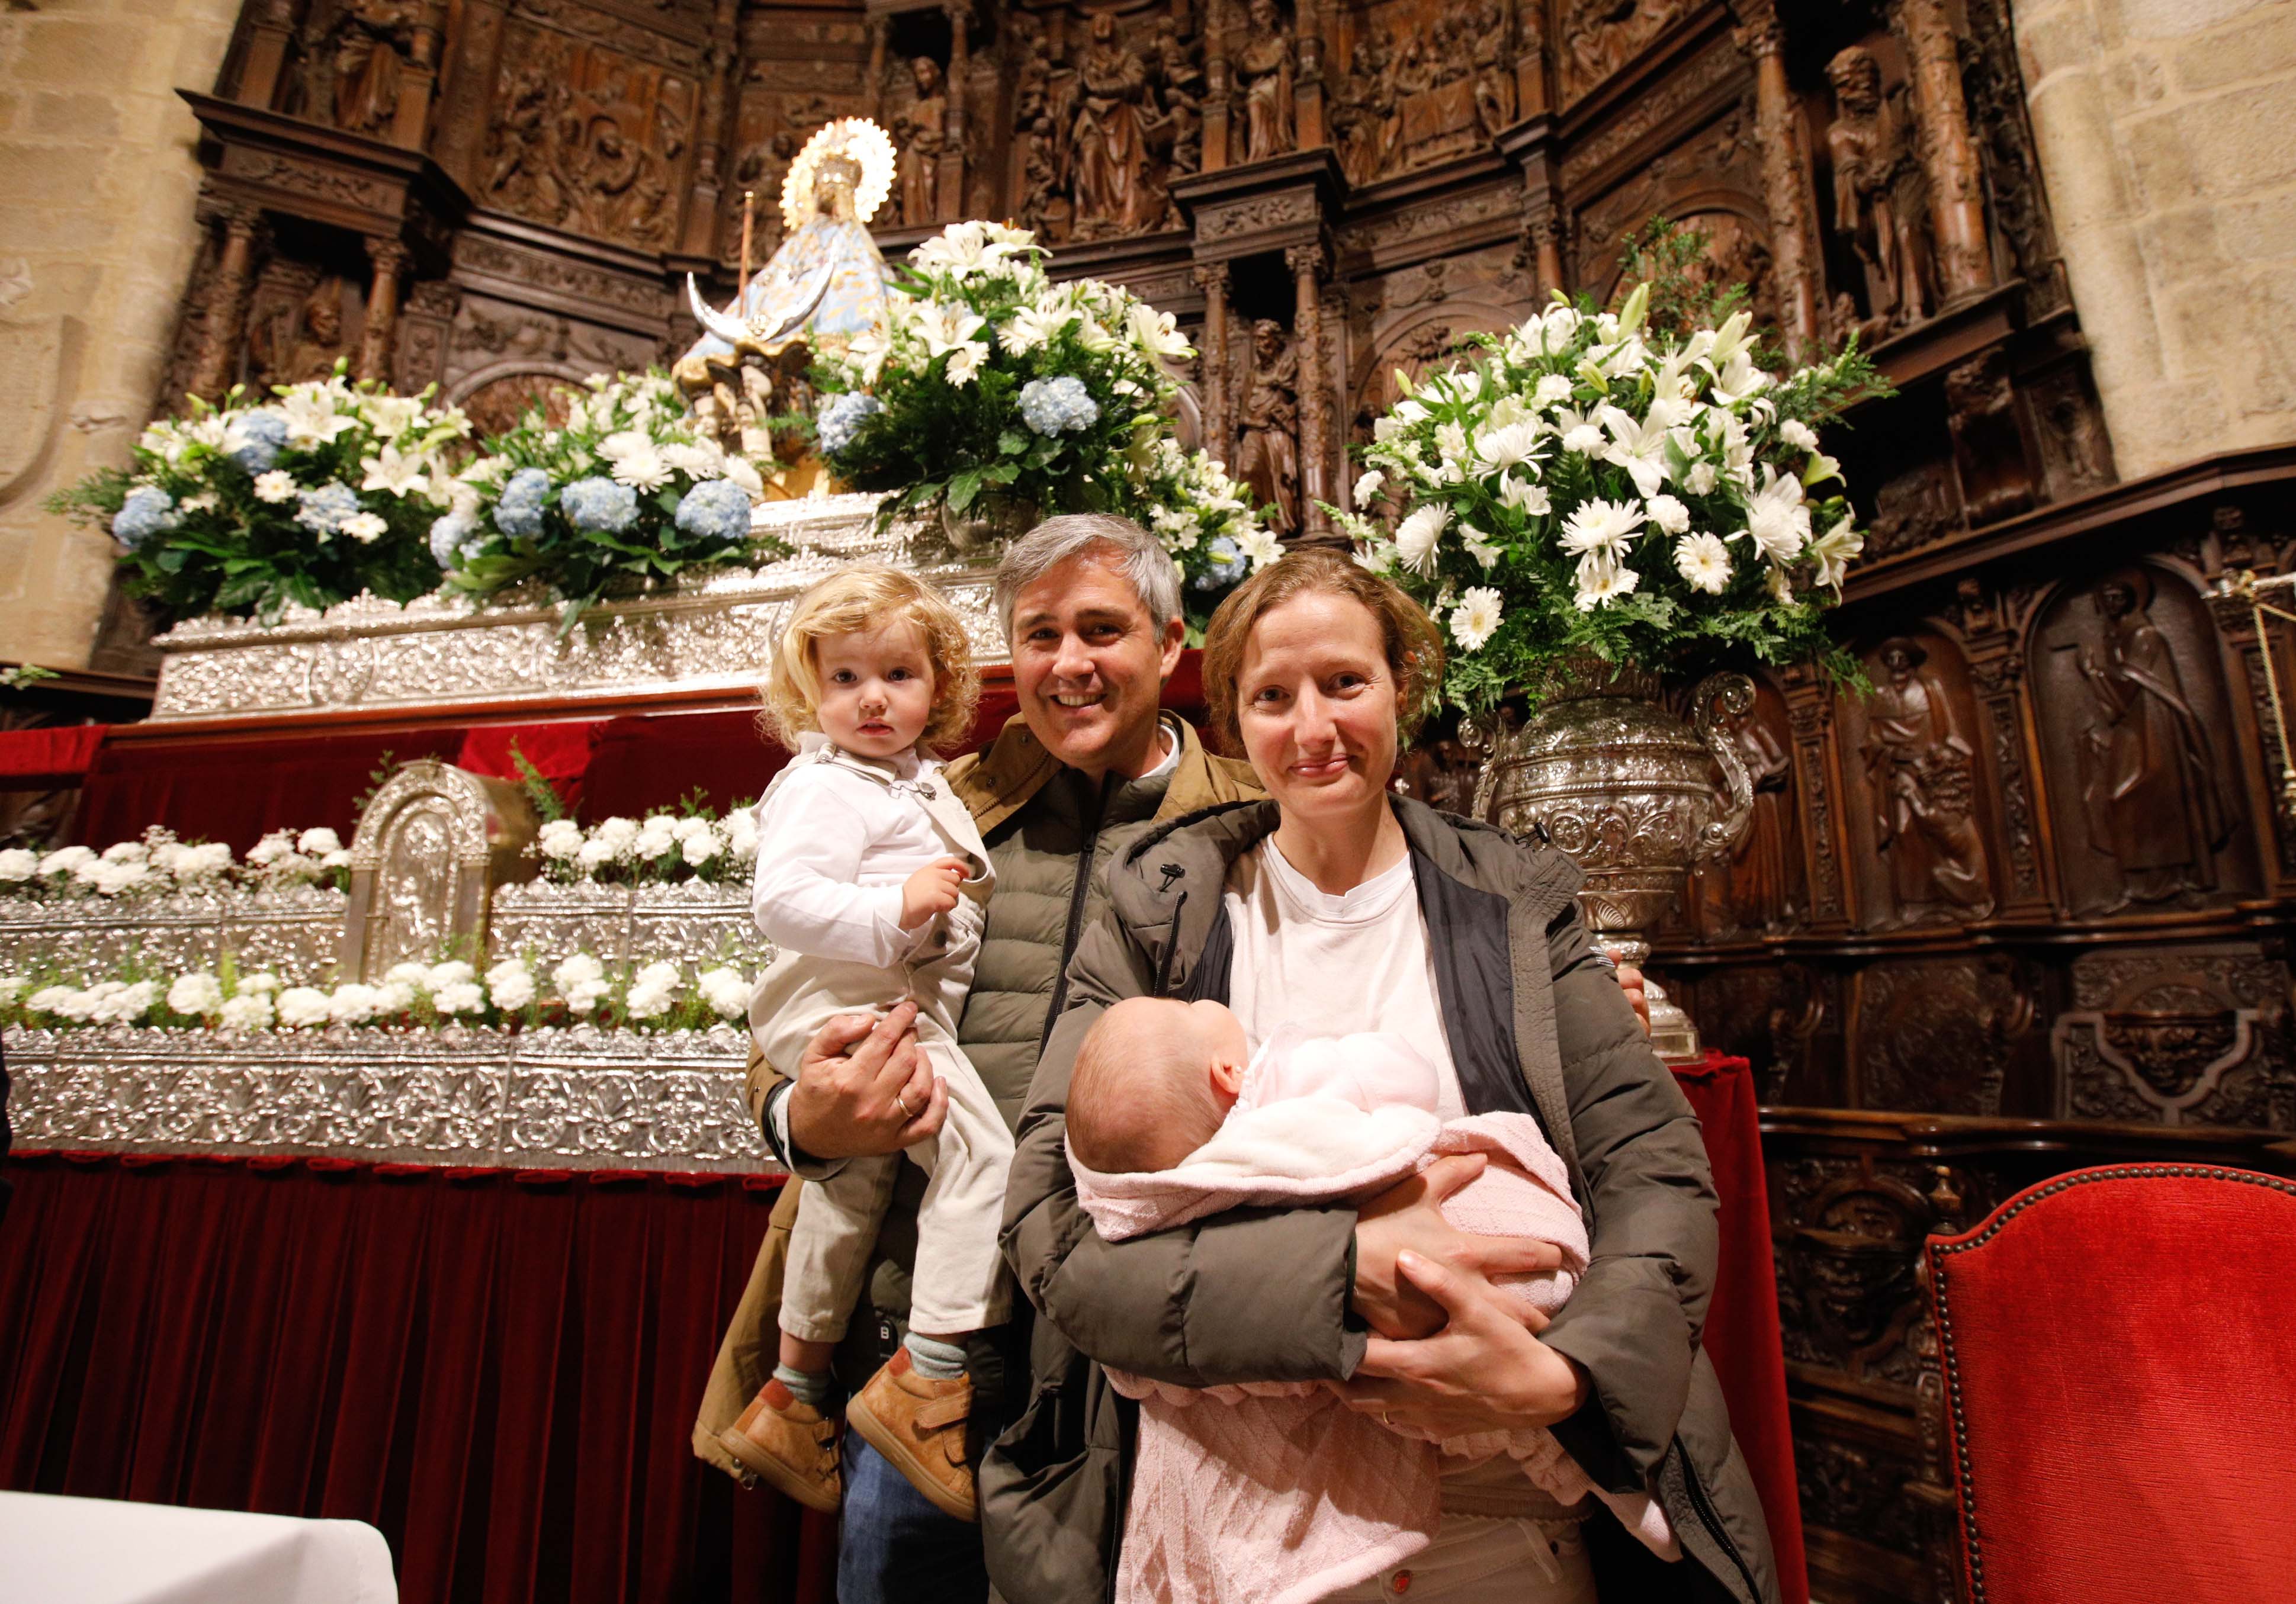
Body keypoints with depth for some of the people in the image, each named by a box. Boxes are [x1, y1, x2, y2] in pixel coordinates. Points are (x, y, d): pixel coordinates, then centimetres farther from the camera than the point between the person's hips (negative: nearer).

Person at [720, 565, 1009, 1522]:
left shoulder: (913, 780, 18)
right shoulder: (825, 787, -12)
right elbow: (782, 898, -25)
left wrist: (957, 883, 14)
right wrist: (896, 910, -30)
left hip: (900, 1011, 10)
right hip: (856, 1012, -10)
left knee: (851, 1190, 20)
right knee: (981, 1153, -20)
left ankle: (793, 1399, 39)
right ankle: (928, 1379, -9)